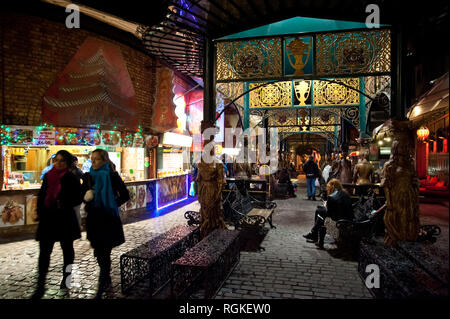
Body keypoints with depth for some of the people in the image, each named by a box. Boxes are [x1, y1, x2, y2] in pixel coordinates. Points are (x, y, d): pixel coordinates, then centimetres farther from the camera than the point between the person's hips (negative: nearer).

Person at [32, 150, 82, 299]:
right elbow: (41, 196, 12)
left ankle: (66, 277, 30)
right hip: (47, 218, 3)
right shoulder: (48, 176, 6)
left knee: (67, 249, 13)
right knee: (44, 252, 1)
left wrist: (64, 203, -22)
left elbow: (78, 199, -6)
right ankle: (40, 286, 9)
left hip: (65, 219, -3)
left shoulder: (72, 179, -6)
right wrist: (40, 213, 5)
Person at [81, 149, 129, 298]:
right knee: (98, 251, 14)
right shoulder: (88, 176, 5)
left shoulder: (112, 176, -7)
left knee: (105, 252, -4)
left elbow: (125, 195, -2)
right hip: (93, 219, 5)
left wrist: (111, 205, -9)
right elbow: (82, 194, 16)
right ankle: (107, 279, 34)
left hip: (109, 220, -5)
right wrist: (85, 197, -6)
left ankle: (101, 287, 5)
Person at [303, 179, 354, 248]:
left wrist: (325, 206, 8)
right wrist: (327, 205, 13)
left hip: (339, 220, -8)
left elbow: (329, 213, -10)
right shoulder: (346, 194, 5)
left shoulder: (331, 197, -18)